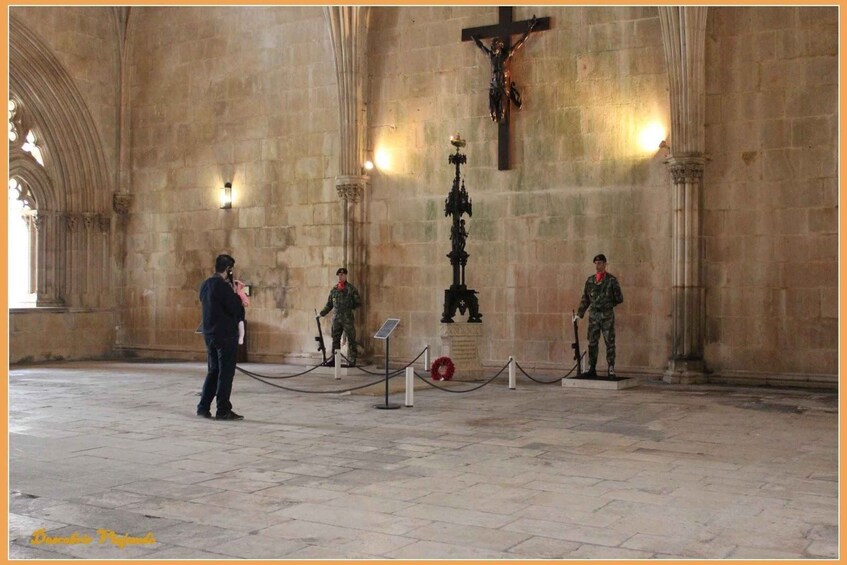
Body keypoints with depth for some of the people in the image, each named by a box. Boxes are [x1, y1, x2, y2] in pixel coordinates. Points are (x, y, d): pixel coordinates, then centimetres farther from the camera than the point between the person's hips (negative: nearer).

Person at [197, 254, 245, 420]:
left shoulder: (205, 285, 11)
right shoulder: (222, 285, -17)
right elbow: (236, 309, -18)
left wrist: (233, 294, 12)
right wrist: (236, 295, -1)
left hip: (209, 334, 9)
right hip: (225, 334, -8)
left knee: (213, 371, 16)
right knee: (226, 372, -1)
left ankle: (203, 407, 16)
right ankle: (223, 410, 2)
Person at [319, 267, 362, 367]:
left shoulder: (351, 289, -1)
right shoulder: (334, 289, 11)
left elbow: (359, 302, 2)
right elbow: (329, 304, 15)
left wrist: (349, 307, -4)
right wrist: (321, 313, 6)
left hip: (348, 318, -4)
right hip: (336, 318, 4)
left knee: (350, 340, -2)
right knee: (335, 339, 7)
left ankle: (351, 360, 2)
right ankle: (334, 358, 13)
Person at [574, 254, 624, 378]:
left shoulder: (611, 279, -3)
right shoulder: (590, 280, 9)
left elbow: (619, 298, 0)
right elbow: (585, 299, 13)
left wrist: (607, 305, 4)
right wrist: (579, 314, 8)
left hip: (607, 315, -4)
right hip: (593, 315, 4)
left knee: (609, 343, -1)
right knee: (592, 343, 8)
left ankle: (611, 370, 3)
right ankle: (591, 369, 15)